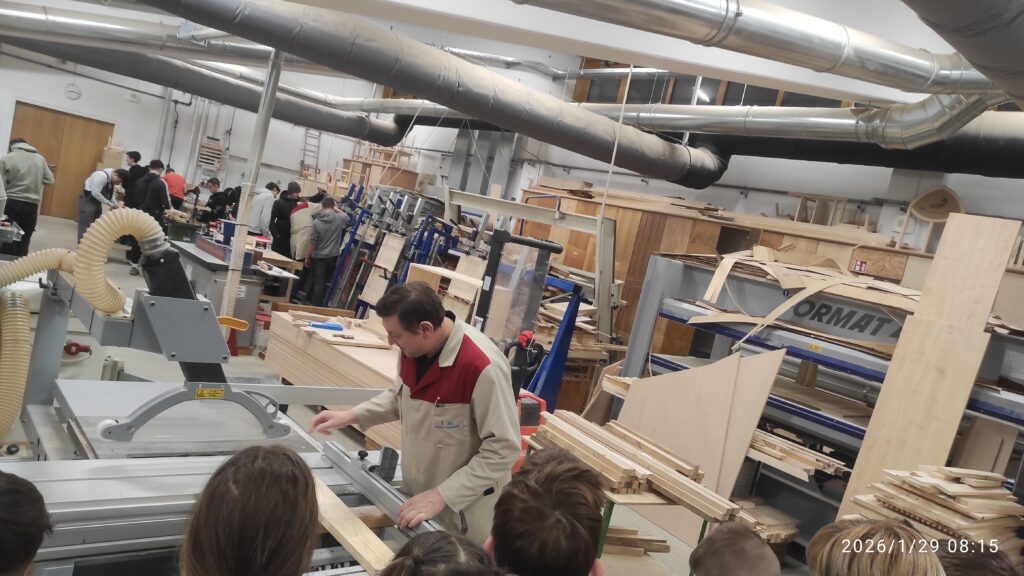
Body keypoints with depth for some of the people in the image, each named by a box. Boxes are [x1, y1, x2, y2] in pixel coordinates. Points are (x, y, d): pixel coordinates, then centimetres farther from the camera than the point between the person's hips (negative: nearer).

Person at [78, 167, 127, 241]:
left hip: (96, 200, 9)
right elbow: (95, 193, -30)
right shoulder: (102, 176, -27)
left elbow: (110, 194, 11)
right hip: (87, 199, -9)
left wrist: (115, 204, -4)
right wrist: (109, 203, -25)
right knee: (86, 224, -8)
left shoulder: (112, 179, 1)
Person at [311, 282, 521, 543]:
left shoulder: (483, 366, -31)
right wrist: (350, 416, 4)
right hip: (416, 494, 7)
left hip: (463, 510, -7)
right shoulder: (414, 348, -7)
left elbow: (504, 450, -25)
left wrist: (442, 495, -26)